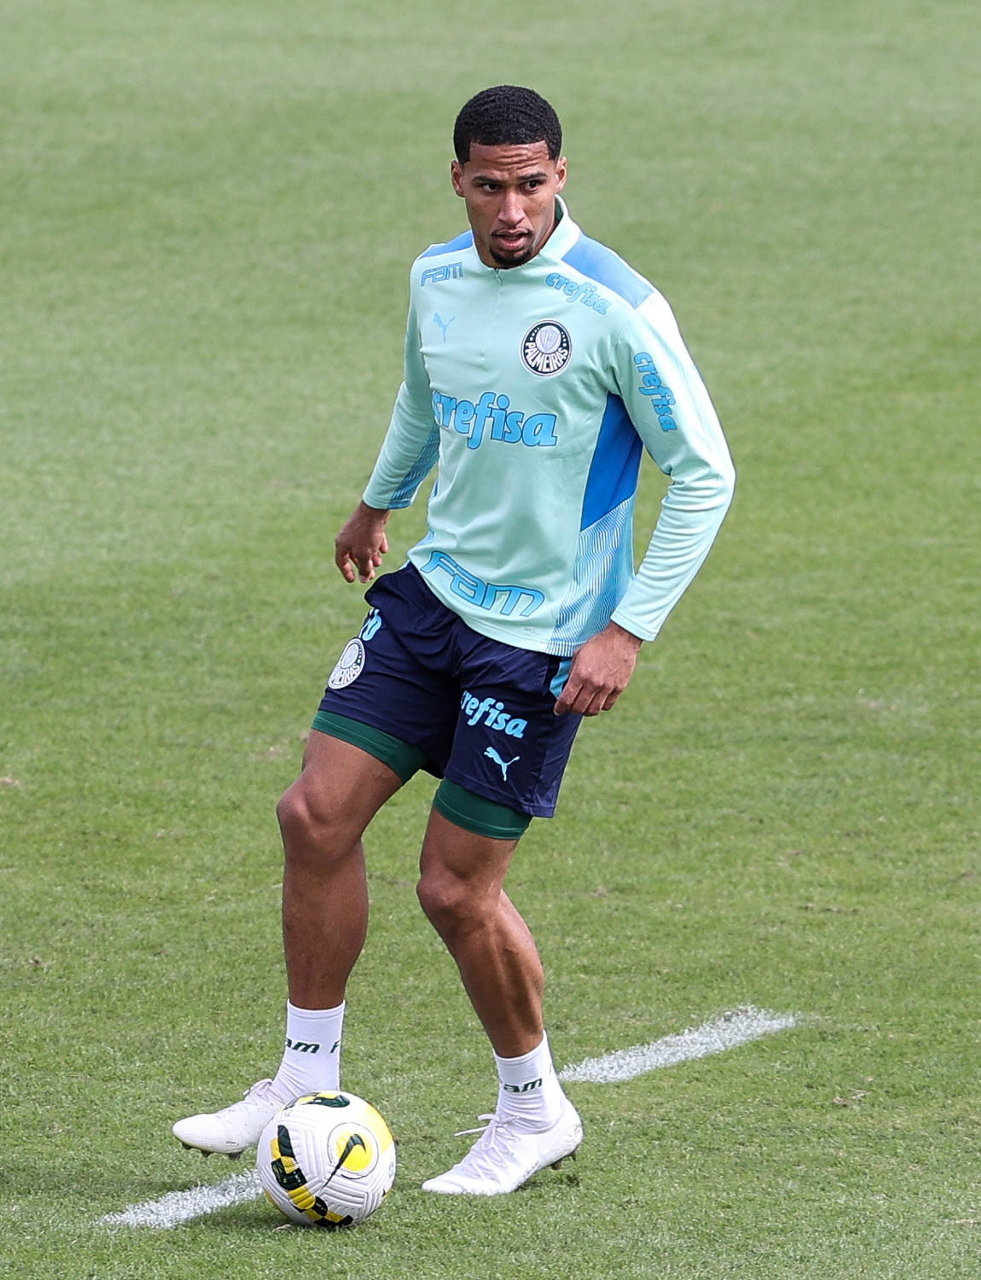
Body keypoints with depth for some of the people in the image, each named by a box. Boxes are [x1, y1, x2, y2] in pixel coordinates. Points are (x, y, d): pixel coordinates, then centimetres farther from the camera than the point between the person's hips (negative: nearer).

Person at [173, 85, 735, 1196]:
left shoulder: (617, 308, -18)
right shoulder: (436, 281, 2)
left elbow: (702, 473, -13)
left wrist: (629, 631, -17)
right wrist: (378, 501, 39)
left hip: (541, 635, -6)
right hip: (430, 593, 6)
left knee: (455, 886, -3)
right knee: (316, 814, -1)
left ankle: (534, 1111, 19)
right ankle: (306, 1084, 12)